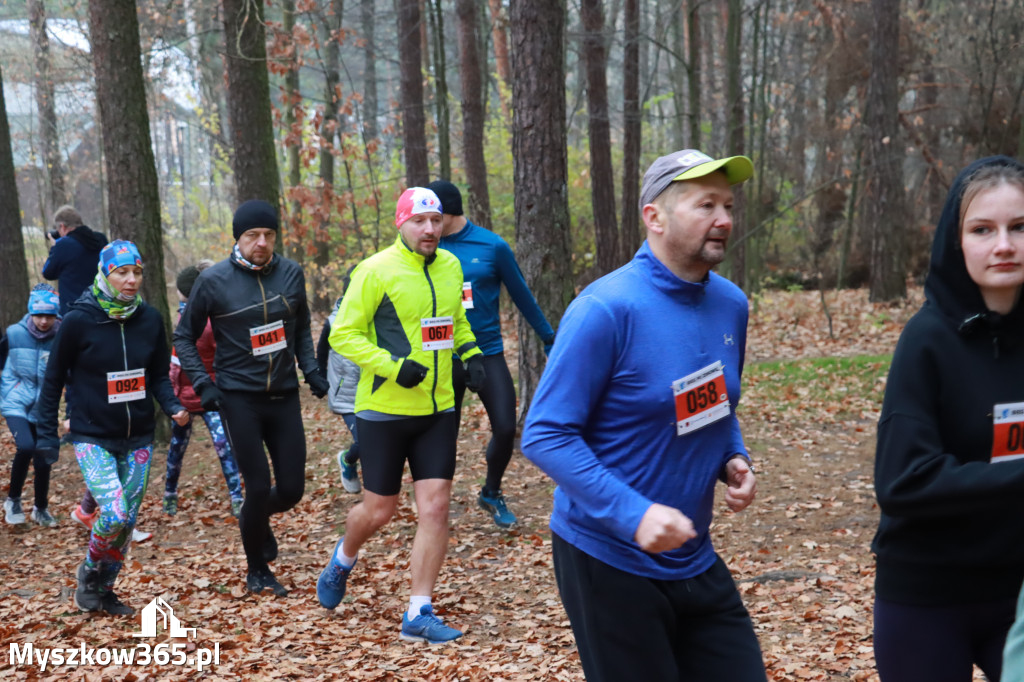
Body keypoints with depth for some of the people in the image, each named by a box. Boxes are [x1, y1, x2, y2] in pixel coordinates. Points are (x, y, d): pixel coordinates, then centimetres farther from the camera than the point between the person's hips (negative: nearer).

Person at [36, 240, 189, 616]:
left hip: (139, 439, 4)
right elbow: (53, 380, -3)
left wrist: (173, 406, -11)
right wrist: (47, 436, -2)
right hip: (93, 437, -4)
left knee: (128, 520, 7)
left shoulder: (150, 319, -3)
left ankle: (104, 589, 29)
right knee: (113, 513, -18)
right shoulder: (79, 321, -13)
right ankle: (89, 573, 12)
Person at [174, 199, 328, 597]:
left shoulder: (291, 273, 1)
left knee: (292, 489, 4)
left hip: (284, 396, 3)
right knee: (258, 487, -6)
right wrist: (203, 383, -9)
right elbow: (184, 337, 3)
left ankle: (256, 521, 40)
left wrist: (310, 369, 3)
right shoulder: (214, 280, -7)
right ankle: (257, 571, 18)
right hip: (239, 397, -3)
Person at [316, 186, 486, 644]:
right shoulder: (376, 271, -12)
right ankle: (343, 559, 42)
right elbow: (343, 334, -11)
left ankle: (418, 615, 9)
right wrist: (394, 366, -21)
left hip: (438, 409, 5)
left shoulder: (450, 266, 6)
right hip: (385, 411, -4)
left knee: (435, 507, -2)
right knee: (379, 510, 8)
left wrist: (471, 354, 3)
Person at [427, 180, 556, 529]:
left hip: (488, 354, -1)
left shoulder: (492, 245, -6)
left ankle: (491, 493, 22)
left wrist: (549, 337, 10)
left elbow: (521, 294, 4)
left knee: (505, 429, -4)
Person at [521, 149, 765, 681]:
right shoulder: (607, 309, -19)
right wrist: (632, 514, -27)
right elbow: (545, 435, -19)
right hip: (609, 561, -6)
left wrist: (734, 459, -2)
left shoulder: (730, 304, 2)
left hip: (695, 560, 7)